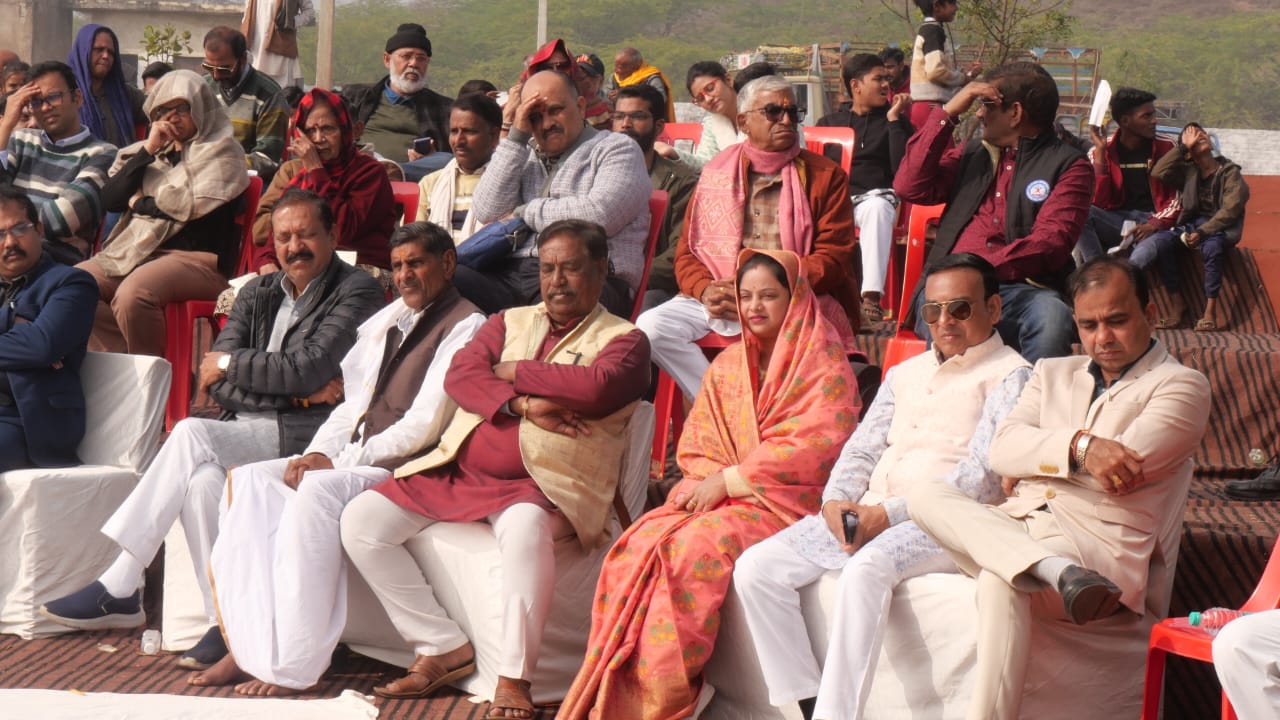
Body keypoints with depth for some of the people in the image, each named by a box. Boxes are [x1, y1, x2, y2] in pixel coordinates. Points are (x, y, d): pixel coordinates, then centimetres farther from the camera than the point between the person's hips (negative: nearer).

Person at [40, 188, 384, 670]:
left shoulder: (356, 292, 1)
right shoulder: (257, 295, 19)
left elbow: (308, 368, -14)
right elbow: (217, 384, 6)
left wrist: (230, 364, -2)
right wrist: (294, 392, -9)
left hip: (307, 436, -5)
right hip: (245, 435, 6)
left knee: (191, 435, -27)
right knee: (202, 477, -29)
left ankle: (120, 586, -20)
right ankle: (226, 622, -25)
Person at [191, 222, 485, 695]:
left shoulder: (465, 328, -7)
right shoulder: (388, 319, 20)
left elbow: (424, 426, -15)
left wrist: (338, 462, -14)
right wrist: (317, 453, -1)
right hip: (356, 458, 8)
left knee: (316, 492, -33)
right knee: (250, 482, -11)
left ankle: (294, 668, -30)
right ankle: (249, 648, -18)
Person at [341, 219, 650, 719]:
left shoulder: (624, 340, 7)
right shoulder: (510, 322, 21)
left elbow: (596, 386, -15)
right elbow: (460, 375, 4)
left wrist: (513, 371, -4)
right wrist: (523, 404, -13)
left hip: (538, 484, -6)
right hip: (458, 470, 6)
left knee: (525, 528, -40)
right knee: (361, 520, -10)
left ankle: (513, 679, -28)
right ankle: (444, 647, -5)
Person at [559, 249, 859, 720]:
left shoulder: (823, 363, 1)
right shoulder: (727, 365, 20)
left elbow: (815, 445, -11)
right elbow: (694, 447, 16)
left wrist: (729, 481, -13)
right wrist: (709, 484, -7)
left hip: (785, 501, -6)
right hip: (716, 495, 6)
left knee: (694, 547, -32)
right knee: (640, 544, -22)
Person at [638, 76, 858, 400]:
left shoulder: (826, 176, 7)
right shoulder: (716, 173, 15)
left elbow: (833, 259, -2)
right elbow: (687, 251, 14)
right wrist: (706, 290, -10)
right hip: (719, 298, 3)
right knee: (652, 326, -21)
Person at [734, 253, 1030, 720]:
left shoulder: (1010, 375, 3)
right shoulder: (904, 374, 26)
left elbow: (984, 477, -9)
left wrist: (891, 514, -15)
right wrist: (836, 499, -3)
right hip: (865, 515, 7)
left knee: (866, 568, -37)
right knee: (756, 567, -12)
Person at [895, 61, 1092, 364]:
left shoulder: (1068, 165, 11)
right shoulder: (971, 154, 27)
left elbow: (1051, 242, -4)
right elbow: (909, 187, 12)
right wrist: (947, 113, 10)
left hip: (1021, 288, -2)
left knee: (1052, 317, -37)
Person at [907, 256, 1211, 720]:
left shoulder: (1181, 385, 6)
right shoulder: (1053, 373, 24)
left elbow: (1124, 463, -10)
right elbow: (1002, 450, 6)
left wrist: (1032, 464, 3)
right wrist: (1078, 446, -12)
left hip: (1100, 545, -6)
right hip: (1013, 530, 7)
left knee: (1001, 581, -36)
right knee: (924, 491, -22)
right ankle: (1057, 571, -39)